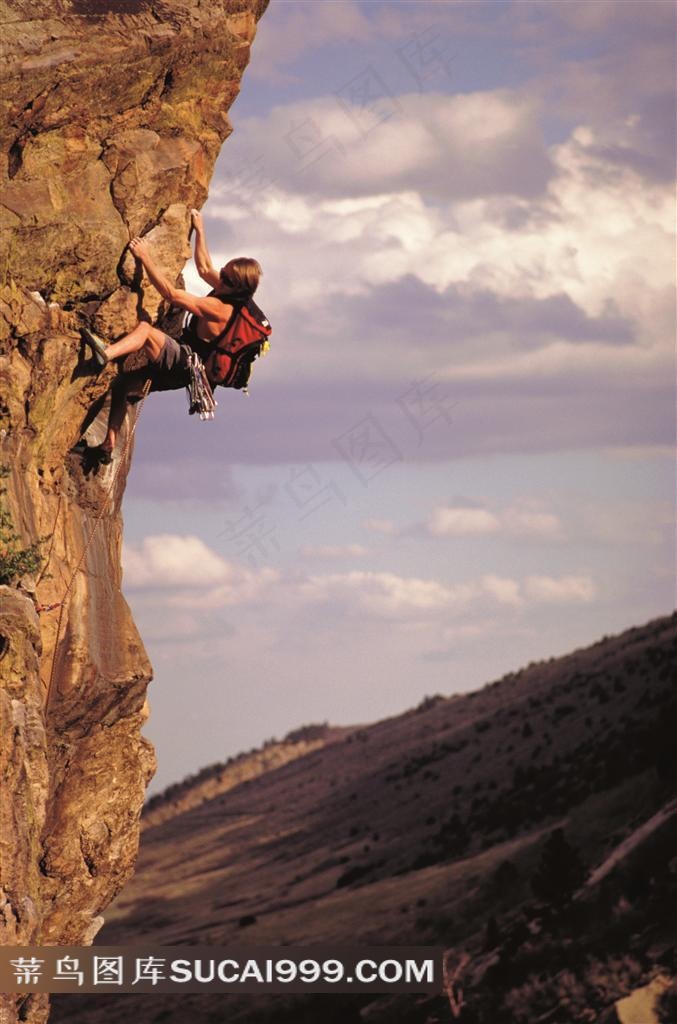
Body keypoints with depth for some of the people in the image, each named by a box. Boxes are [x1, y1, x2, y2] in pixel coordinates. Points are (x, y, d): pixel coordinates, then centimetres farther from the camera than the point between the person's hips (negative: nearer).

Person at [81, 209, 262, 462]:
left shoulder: (219, 308, -25)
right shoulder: (230, 295, 3)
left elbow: (171, 294, -25)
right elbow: (204, 268, 22)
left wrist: (145, 258, -22)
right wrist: (200, 230, 27)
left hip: (184, 364, -10)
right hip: (184, 367, 10)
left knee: (145, 328, -32)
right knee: (123, 382, 14)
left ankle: (106, 353, -52)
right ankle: (109, 445, 13)